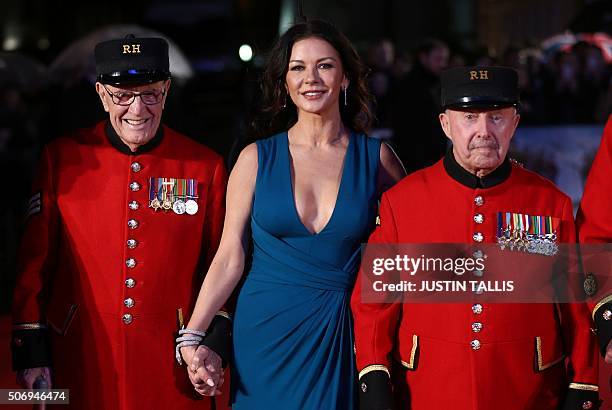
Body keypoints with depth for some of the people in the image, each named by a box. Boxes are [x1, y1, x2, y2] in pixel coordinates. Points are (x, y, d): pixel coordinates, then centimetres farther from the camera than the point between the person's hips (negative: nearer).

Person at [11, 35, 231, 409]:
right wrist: (31, 352, -1)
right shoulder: (61, 159, 0)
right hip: (83, 367, 0)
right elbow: (36, 262, 3)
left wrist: (217, 343, -7)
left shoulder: (206, 167, 0)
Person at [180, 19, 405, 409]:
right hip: (267, 330, 0)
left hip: (344, 333, 0)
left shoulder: (377, 158, 0)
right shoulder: (257, 158, 0)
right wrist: (192, 336, -10)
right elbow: (230, 258, -1)